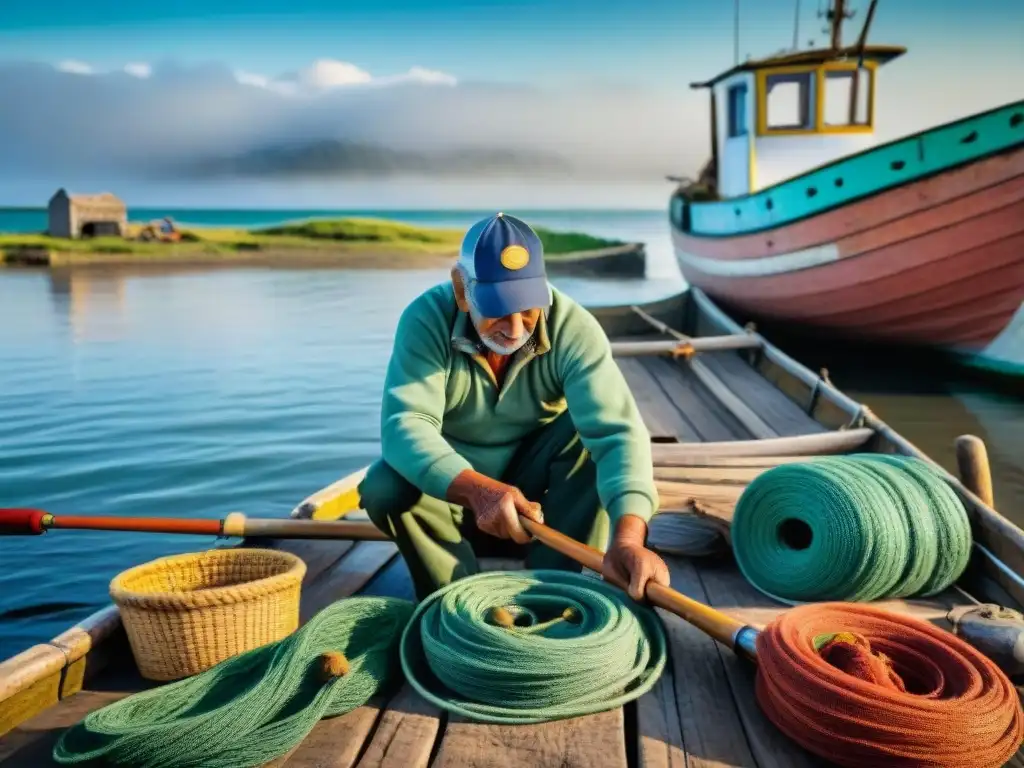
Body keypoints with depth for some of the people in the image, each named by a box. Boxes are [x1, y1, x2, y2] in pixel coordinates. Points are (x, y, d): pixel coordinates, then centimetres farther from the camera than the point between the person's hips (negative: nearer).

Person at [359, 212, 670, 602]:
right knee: (385, 487, -29)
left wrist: (628, 537, -52)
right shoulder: (426, 319, -24)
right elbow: (404, 426, -34)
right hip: (454, 490, 0)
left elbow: (617, 431, -35)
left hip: (538, 485, 1)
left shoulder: (572, 326, -24)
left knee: (593, 427, -27)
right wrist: (478, 490, -53)